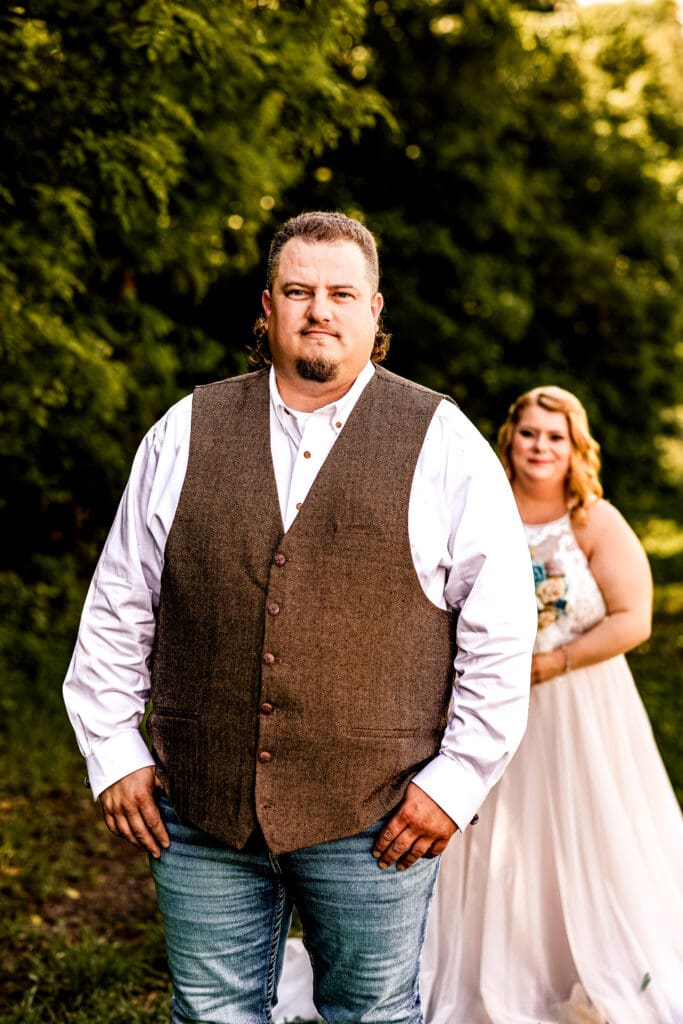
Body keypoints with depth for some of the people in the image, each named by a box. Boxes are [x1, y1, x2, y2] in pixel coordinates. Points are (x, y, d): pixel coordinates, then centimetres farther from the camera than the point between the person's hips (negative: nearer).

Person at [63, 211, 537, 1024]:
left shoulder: (443, 445, 0)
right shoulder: (187, 432, 7)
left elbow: (501, 627, -1)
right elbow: (119, 605, 10)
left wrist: (458, 776, -6)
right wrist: (113, 751, 5)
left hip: (374, 819, -2)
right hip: (198, 811, 2)